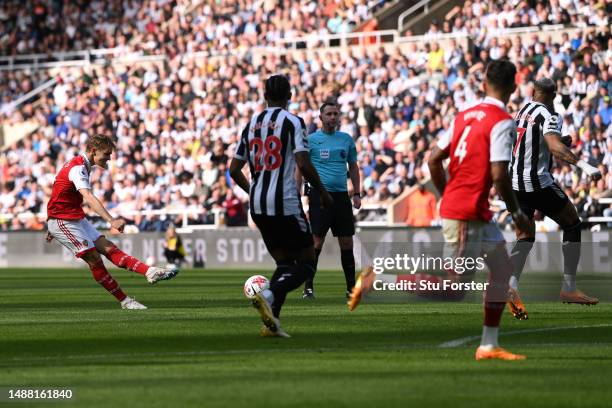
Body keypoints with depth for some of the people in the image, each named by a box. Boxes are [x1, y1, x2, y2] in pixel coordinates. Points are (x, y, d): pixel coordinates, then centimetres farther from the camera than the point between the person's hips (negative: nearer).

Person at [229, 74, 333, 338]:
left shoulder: (251, 124, 12)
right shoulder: (292, 122, -6)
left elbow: (234, 170, 13)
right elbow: (303, 164, -16)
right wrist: (323, 192, -1)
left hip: (258, 207, 6)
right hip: (285, 203, -6)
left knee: (284, 263, 16)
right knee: (306, 264, 3)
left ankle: (272, 322, 0)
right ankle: (268, 296, -22)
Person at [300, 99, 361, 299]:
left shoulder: (346, 139, 11)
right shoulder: (311, 140, 1)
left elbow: (353, 167, 18)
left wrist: (357, 194, 10)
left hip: (341, 196, 4)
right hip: (319, 195, -4)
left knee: (347, 242, 5)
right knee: (316, 242, -7)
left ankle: (351, 288, 12)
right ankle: (308, 287, -2)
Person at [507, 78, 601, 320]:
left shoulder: (523, 112, 11)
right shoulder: (548, 116, -13)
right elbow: (554, 147, -30)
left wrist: (561, 142, 29)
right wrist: (583, 165, -40)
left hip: (516, 182, 7)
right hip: (538, 182, -7)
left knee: (525, 238, 12)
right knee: (573, 225, 9)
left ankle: (511, 284, -15)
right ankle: (568, 289, 6)